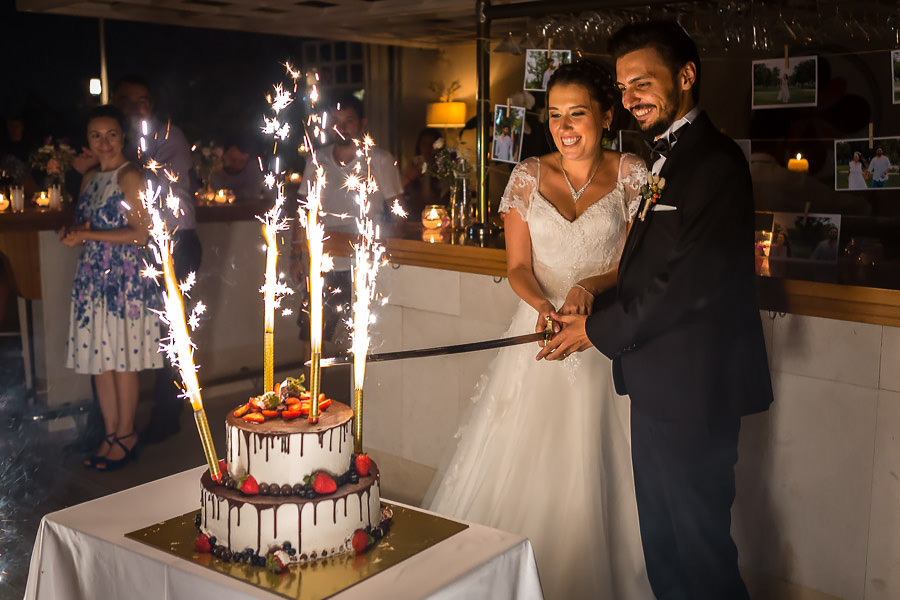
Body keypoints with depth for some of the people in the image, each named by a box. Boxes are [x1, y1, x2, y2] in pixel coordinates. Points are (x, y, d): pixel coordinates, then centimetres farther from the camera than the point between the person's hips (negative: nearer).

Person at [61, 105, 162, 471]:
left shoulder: (129, 176, -7)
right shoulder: (90, 179, 15)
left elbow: (138, 234, -13)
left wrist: (88, 235, -15)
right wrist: (73, 235, -3)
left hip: (126, 276, -7)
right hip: (93, 276, 7)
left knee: (122, 360, -1)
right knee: (99, 360, 8)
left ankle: (125, 437, 11)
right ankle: (111, 435, 17)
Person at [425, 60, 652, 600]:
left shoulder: (632, 175, 1)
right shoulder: (529, 176, 5)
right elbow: (518, 266, 2)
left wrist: (591, 286, -20)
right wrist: (543, 305, -19)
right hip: (539, 331, 2)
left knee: (593, 477, 1)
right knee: (519, 467, 4)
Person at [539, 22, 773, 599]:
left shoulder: (714, 161, -17)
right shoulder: (665, 159, 14)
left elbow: (692, 280, -23)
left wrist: (599, 329, -14)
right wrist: (593, 304, 0)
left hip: (693, 388, -9)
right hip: (659, 384, 10)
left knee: (699, 541, 5)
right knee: (660, 536, 21)